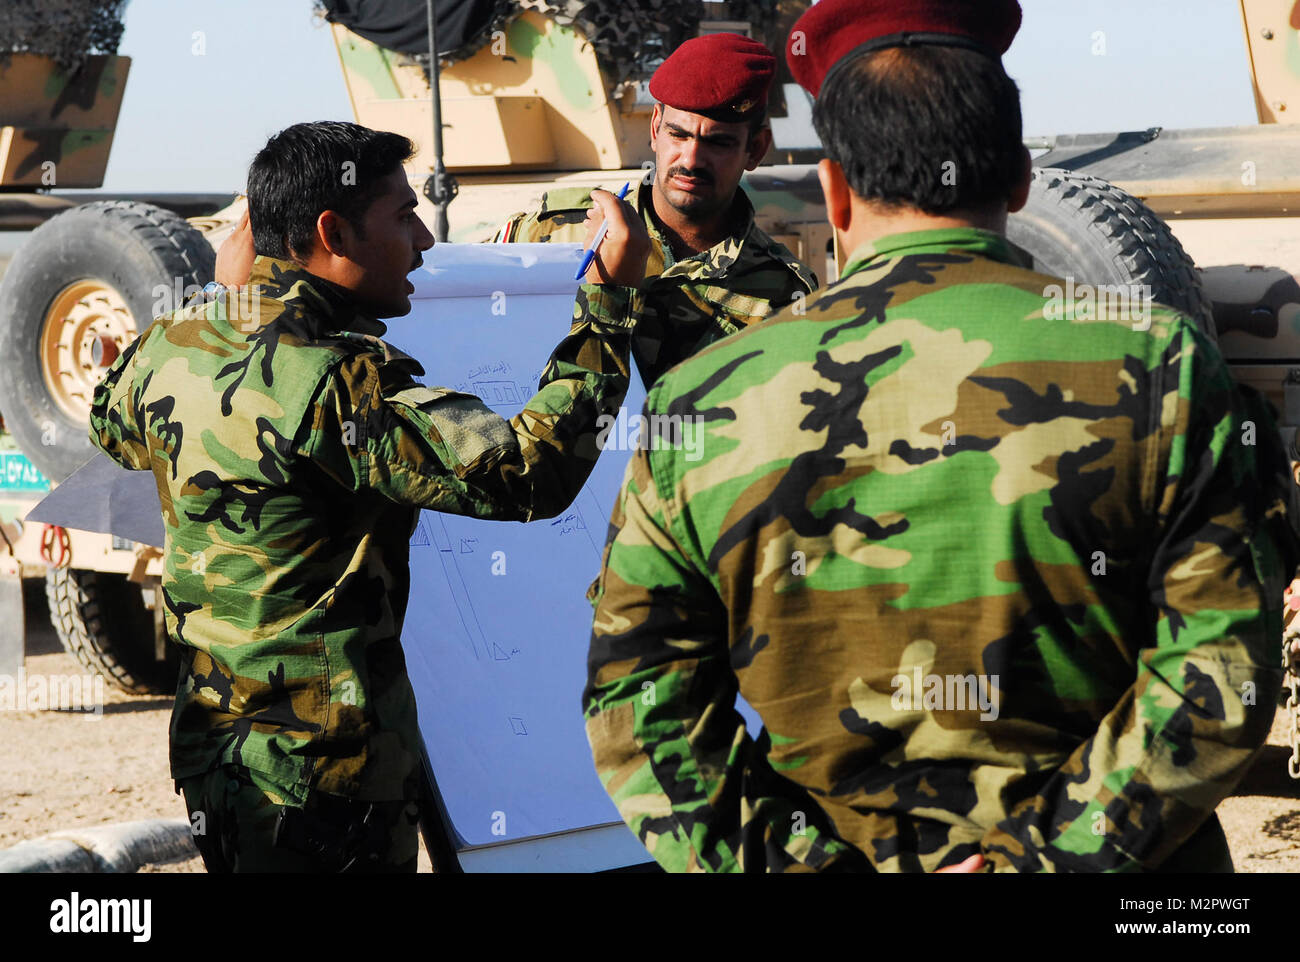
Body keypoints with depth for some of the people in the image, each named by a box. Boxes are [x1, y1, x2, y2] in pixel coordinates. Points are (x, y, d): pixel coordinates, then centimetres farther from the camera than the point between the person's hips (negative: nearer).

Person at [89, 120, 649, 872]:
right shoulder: (333, 386, -25)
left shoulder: (171, 348, 2)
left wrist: (222, 289, 33)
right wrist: (609, 295, -22)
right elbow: (530, 472, -29)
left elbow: (112, 427, 27)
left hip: (211, 747, 9)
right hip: (323, 776, -8)